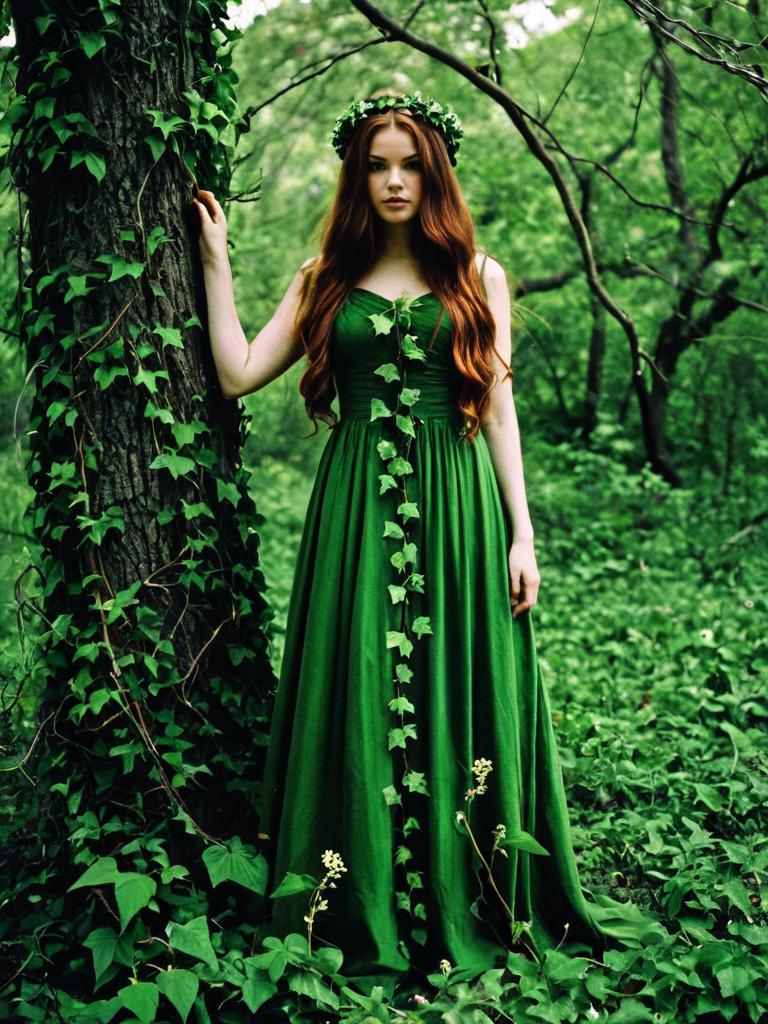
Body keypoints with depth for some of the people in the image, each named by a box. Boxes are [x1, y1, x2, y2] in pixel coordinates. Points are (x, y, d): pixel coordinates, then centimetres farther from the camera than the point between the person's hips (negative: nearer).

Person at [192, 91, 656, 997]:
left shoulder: (478, 277, 8)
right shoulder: (326, 279, 11)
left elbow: (498, 409, 5)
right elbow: (238, 374, 4)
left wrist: (521, 533, -1)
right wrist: (215, 256, 6)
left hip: (459, 505, -1)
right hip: (357, 511, 1)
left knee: (455, 698, 2)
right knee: (361, 702, 2)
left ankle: (469, 908, 16)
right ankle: (367, 917, 14)